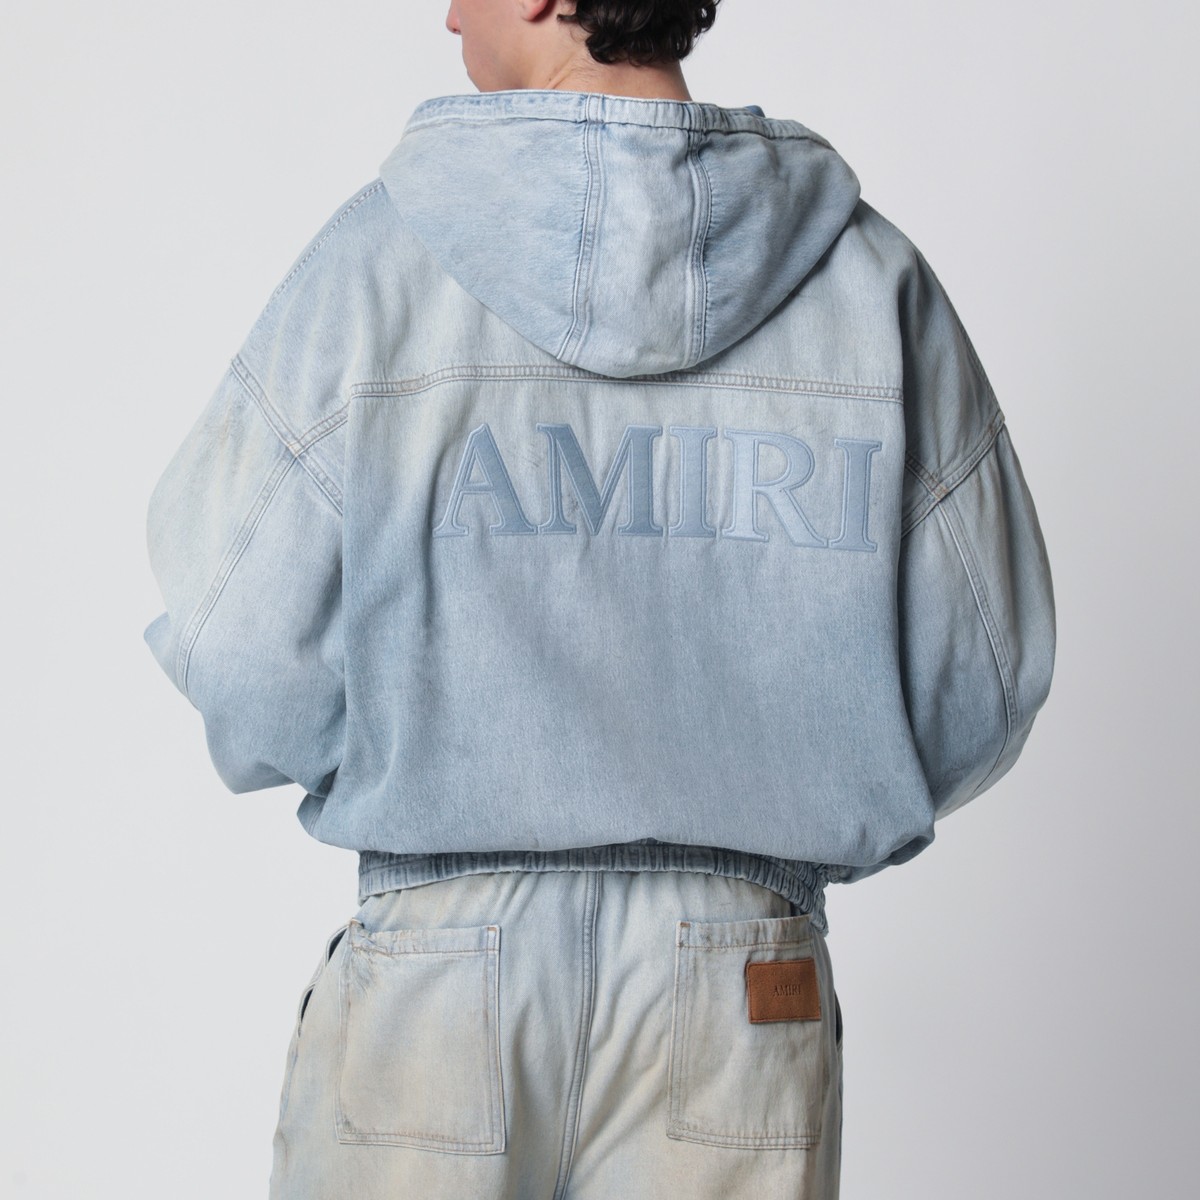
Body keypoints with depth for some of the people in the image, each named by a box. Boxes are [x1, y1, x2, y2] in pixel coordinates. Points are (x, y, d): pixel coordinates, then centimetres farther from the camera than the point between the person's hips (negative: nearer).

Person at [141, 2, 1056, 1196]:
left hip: (436, 971, -1)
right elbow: (975, 685, -1)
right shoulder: (873, 277, -3)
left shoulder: (374, 262, -10)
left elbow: (254, 683, -10)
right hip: (740, 989, 2)